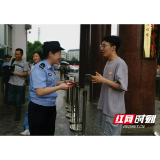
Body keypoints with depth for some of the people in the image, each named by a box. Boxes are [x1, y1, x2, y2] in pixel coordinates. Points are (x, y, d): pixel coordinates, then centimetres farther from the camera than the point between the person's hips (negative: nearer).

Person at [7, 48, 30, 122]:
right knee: (10, 100, 3)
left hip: (20, 85, -3)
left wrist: (15, 74, -18)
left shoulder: (25, 63, -4)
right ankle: (18, 105, 37)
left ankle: (17, 117, 22)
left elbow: (26, 74, -8)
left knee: (18, 102, 6)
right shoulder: (11, 61, 6)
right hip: (11, 84, 3)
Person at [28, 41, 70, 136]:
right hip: (39, 109, -9)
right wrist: (60, 87, -23)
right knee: (38, 134, 6)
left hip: (51, 107, 9)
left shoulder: (51, 67, 8)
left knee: (50, 133, 18)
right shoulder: (39, 69, -21)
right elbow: (40, 91, -30)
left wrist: (63, 82, 8)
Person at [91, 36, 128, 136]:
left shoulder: (120, 64, -17)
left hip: (114, 109, -9)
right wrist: (100, 79, 5)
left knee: (113, 134, 2)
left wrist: (103, 80, -21)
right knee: (106, 133, 20)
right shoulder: (108, 62, 12)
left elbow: (122, 86, -22)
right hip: (105, 106, 9)